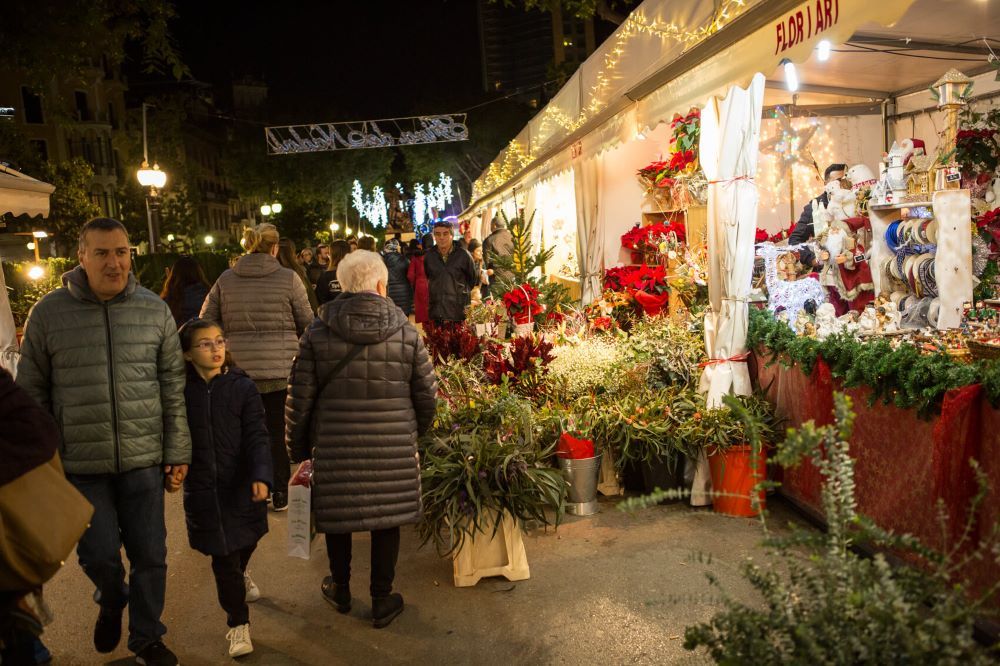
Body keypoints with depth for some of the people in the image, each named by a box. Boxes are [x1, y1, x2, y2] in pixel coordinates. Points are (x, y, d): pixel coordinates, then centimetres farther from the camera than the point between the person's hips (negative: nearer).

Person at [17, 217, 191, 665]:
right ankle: (111, 601, 39)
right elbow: (31, 392, 4)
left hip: (144, 460, 1)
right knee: (99, 555, 4)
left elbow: (173, 388, 4)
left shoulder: (154, 310, 0)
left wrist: (177, 453, 3)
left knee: (150, 556, 9)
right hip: (80, 463, -1)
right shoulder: (49, 313, -3)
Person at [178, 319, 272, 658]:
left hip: (241, 485, 1)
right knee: (223, 559, 3)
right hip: (202, 489, -1)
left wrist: (262, 476, -25)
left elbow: (257, 436, -13)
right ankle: (238, 623, 22)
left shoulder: (242, 386, -9)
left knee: (245, 542, 21)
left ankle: (239, 575, 58)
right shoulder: (180, 391, -6)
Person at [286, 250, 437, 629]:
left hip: (335, 445, 1)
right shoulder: (406, 333, -5)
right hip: (393, 449, 0)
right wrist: (415, 430, 20)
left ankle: (340, 590, 39)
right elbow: (427, 395, 1)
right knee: (387, 518, 14)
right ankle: (382, 600, 27)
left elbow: (300, 398, -3)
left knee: (337, 514, 19)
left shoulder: (318, 333, -5)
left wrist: (299, 447, 11)